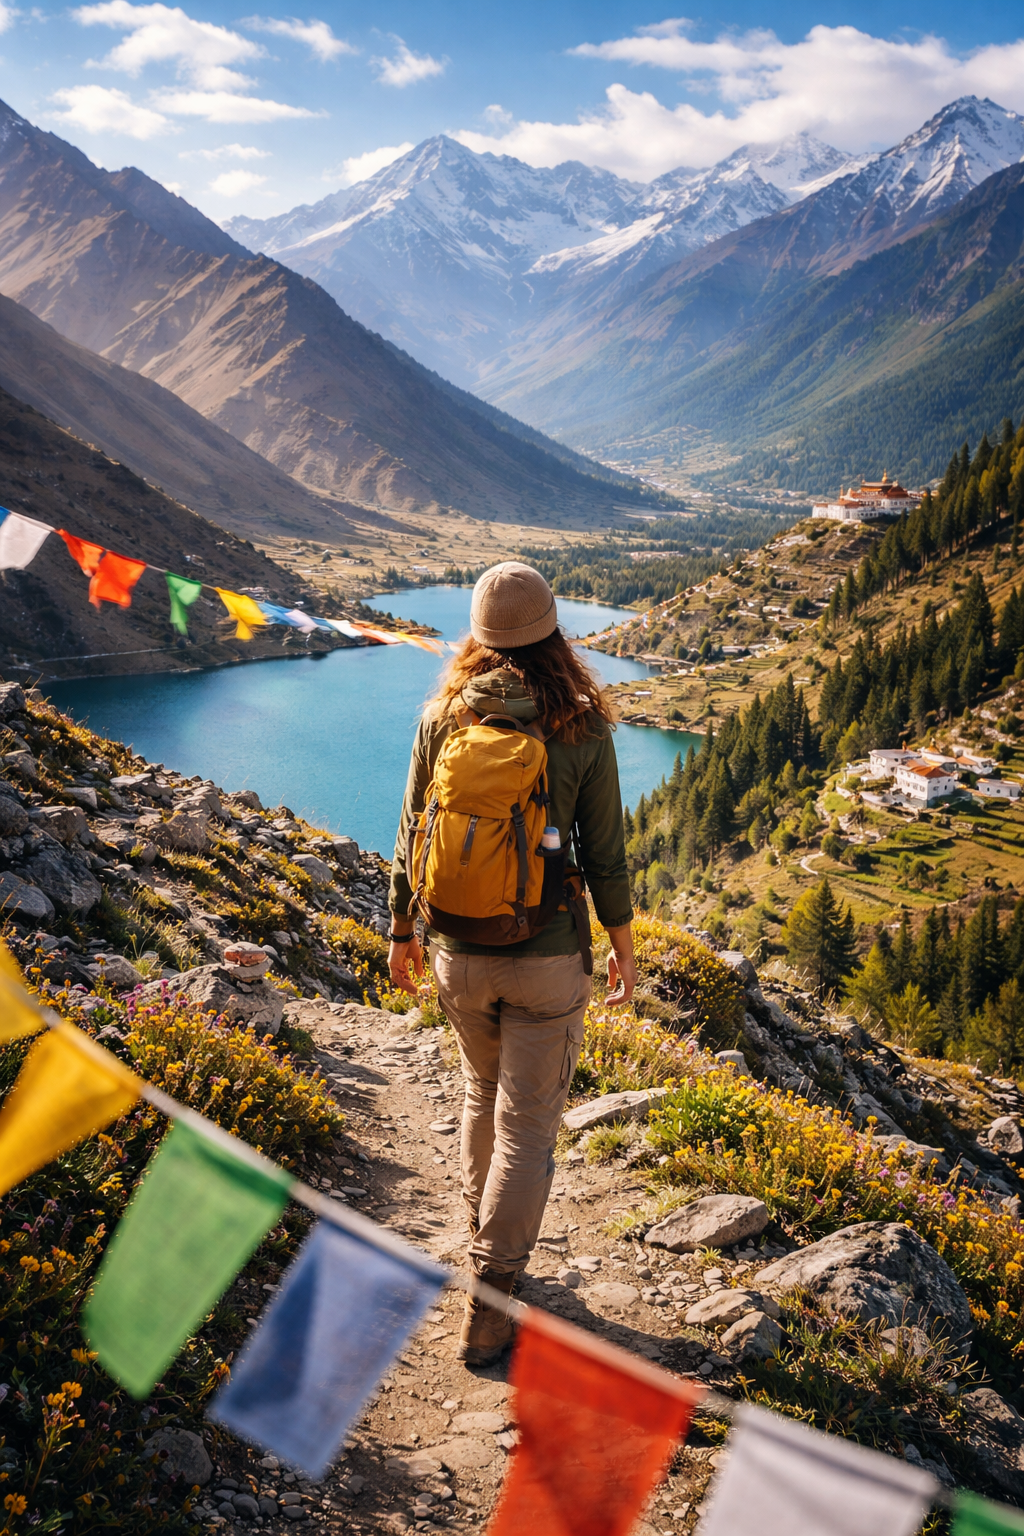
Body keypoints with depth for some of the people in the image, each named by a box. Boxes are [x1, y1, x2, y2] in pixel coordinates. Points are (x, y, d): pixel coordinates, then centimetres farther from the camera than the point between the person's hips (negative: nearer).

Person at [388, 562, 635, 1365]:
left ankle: (487, 1235, 43)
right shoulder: (583, 728, -12)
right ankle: (489, 1302, 11)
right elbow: (605, 856, -7)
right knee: (527, 1125, 7)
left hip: (458, 952, 3)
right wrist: (625, 948, 7)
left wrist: (402, 932, 15)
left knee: (485, 1092, 27)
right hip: (547, 959, -3)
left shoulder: (444, 717, -5)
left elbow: (413, 838, 1)